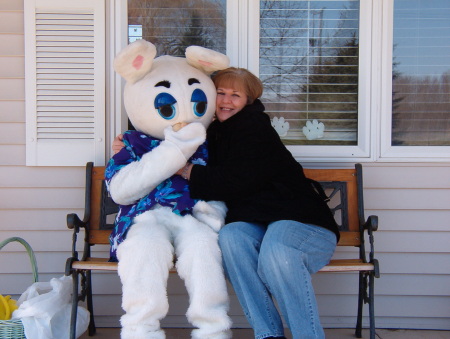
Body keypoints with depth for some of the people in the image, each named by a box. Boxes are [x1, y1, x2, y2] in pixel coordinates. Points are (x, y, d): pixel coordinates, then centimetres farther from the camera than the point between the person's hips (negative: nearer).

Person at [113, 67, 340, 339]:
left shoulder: (254, 127, -5)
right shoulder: (216, 135, 17)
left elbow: (237, 182, -16)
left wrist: (185, 169, -9)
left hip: (303, 224, -5)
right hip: (256, 228, 5)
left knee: (276, 249, -37)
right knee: (230, 235, -28)